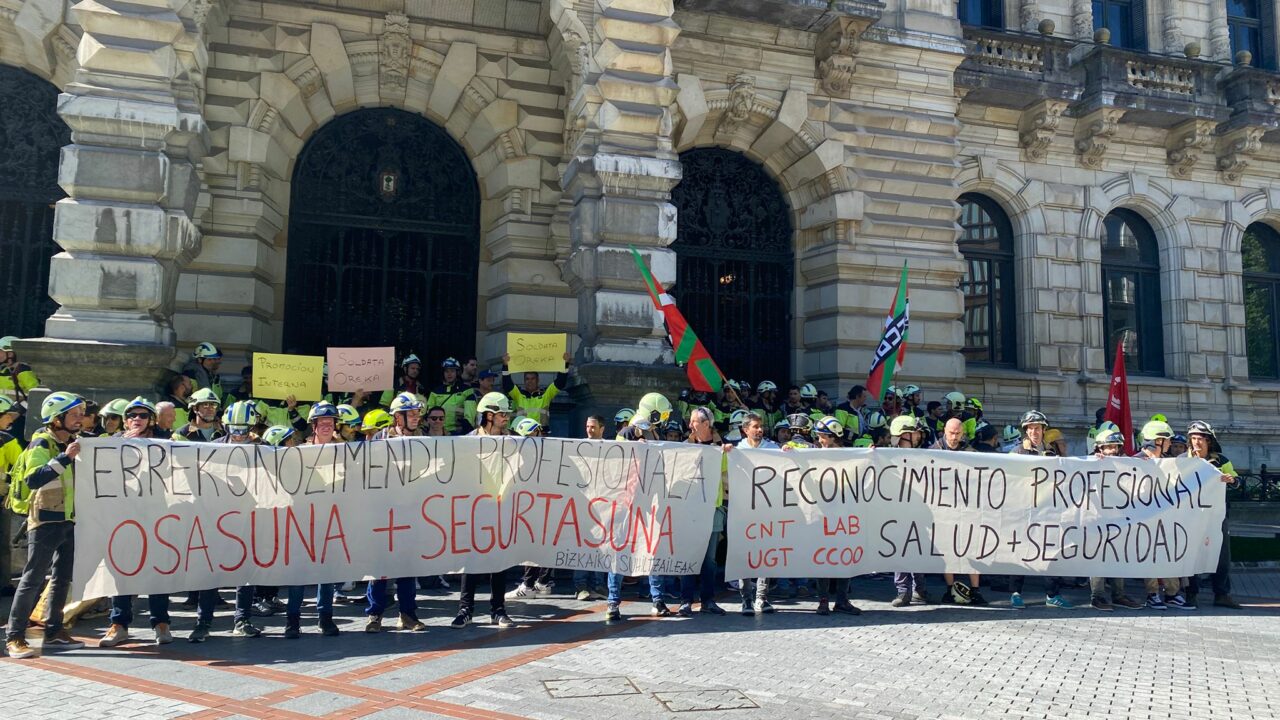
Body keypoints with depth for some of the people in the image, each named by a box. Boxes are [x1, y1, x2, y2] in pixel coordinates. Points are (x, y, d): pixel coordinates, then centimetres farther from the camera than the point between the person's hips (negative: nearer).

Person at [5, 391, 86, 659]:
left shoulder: (71, 443, 13)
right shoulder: (42, 443, -11)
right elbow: (33, 479, -27)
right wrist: (64, 458, -33)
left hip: (69, 519, 8)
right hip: (46, 520, -8)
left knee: (63, 577, 11)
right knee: (33, 578, -6)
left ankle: (54, 632, 19)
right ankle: (14, 637, -1)